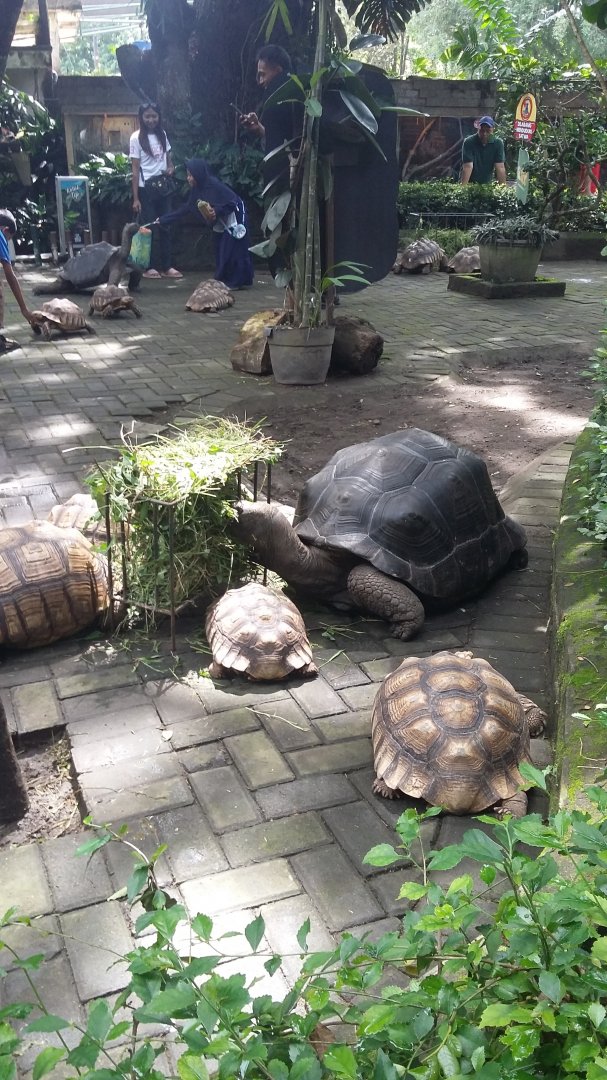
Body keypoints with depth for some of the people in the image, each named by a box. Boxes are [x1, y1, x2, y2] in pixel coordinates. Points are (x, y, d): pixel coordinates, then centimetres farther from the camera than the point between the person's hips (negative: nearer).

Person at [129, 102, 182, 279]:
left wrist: (171, 168, -5)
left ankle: (166, 266, 12)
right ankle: (149, 267, 5)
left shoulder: (162, 134, 8)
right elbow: (135, 169, -8)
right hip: (146, 189, -5)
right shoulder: (136, 138, -6)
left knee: (165, 227, 7)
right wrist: (135, 198, -12)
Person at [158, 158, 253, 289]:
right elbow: (185, 209, 6)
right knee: (220, 251, 7)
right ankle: (223, 281, 12)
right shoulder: (196, 190, 0)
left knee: (232, 250, -10)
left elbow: (233, 201, -22)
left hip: (234, 217, -9)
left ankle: (235, 282, -5)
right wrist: (163, 220, 5)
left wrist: (217, 211, -34)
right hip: (220, 222, 9)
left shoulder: (214, 185, -24)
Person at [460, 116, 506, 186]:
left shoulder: (498, 143, -4)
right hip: (470, 183, -2)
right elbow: (468, 167, -17)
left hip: (487, 184, 2)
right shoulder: (469, 142, -11)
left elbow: (500, 167, -8)